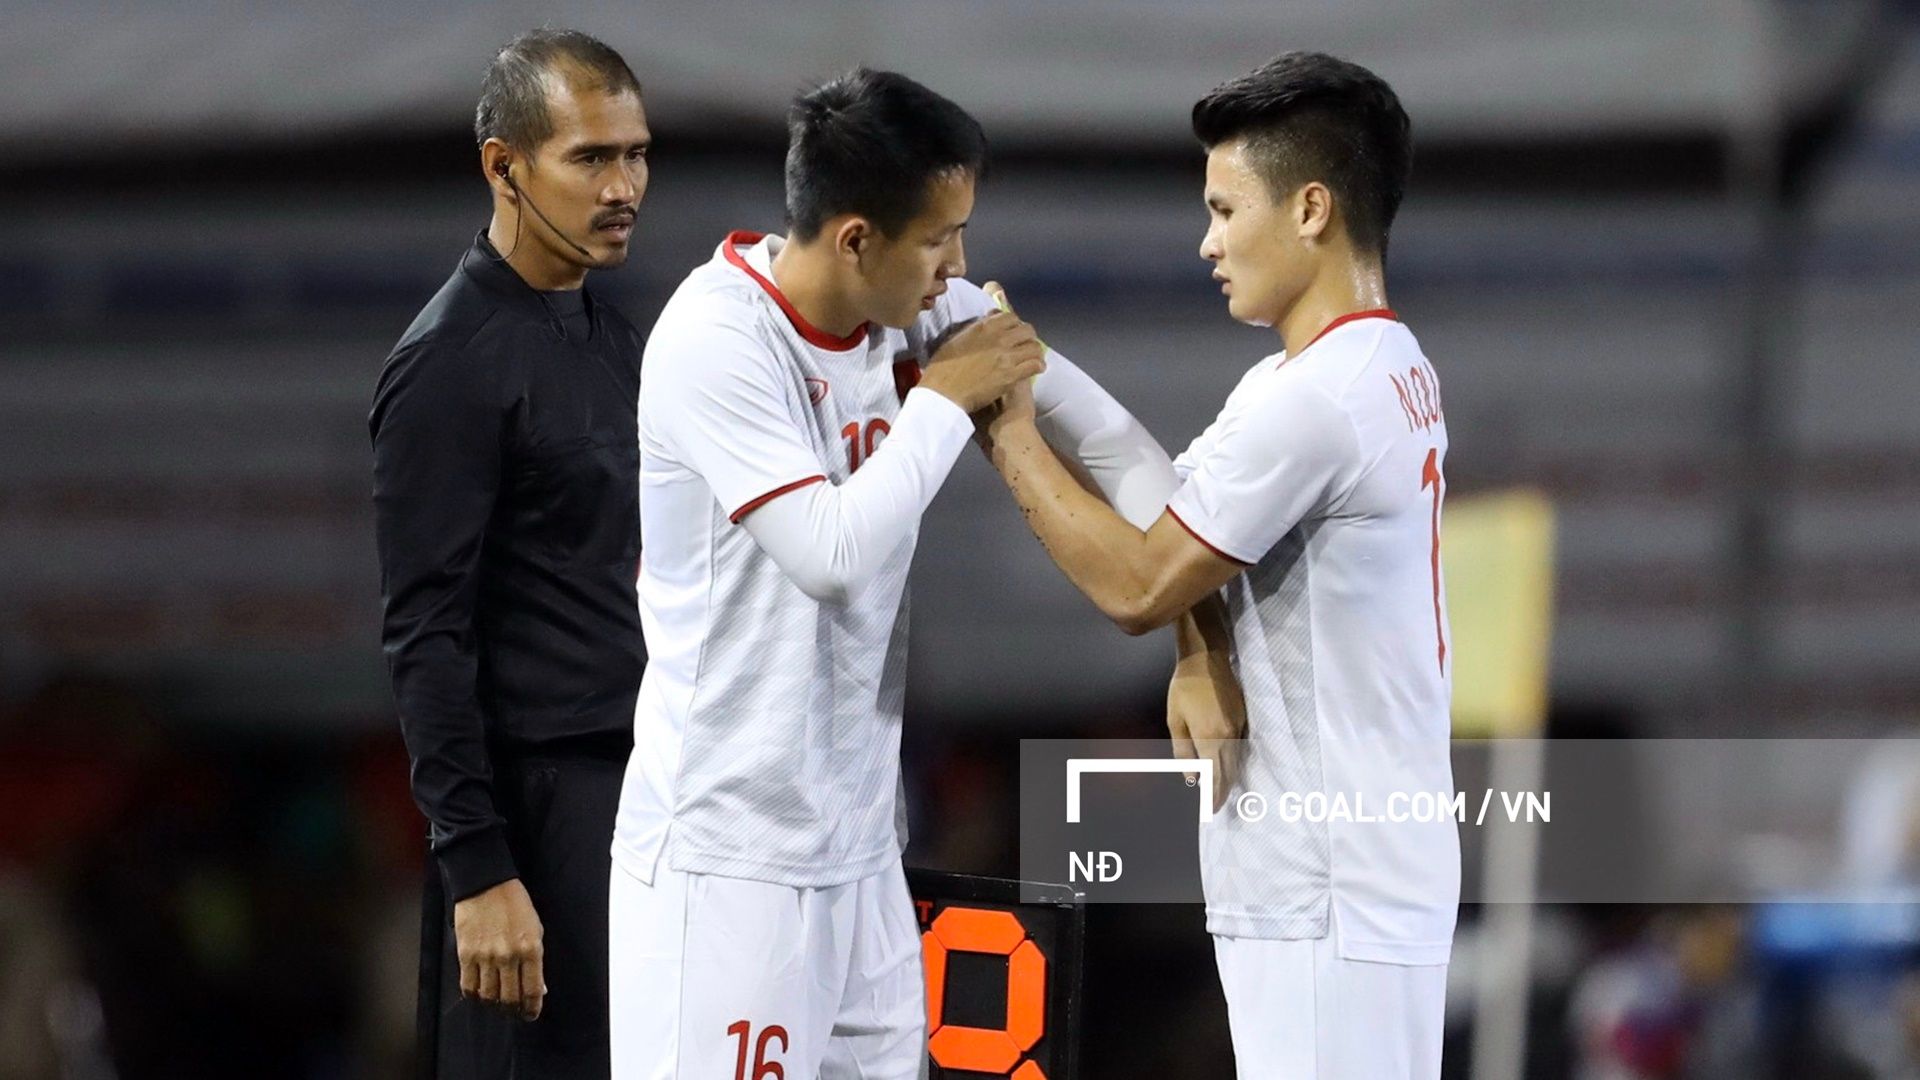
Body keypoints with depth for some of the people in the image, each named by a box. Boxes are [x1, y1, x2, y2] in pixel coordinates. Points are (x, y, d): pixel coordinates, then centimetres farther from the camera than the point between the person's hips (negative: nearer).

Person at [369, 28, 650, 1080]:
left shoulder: (608, 332, 14)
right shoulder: (451, 367, -12)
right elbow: (425, 638, -16)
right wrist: (477, 868, -21)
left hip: (641, 784, 8)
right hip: (543, 798, -8)